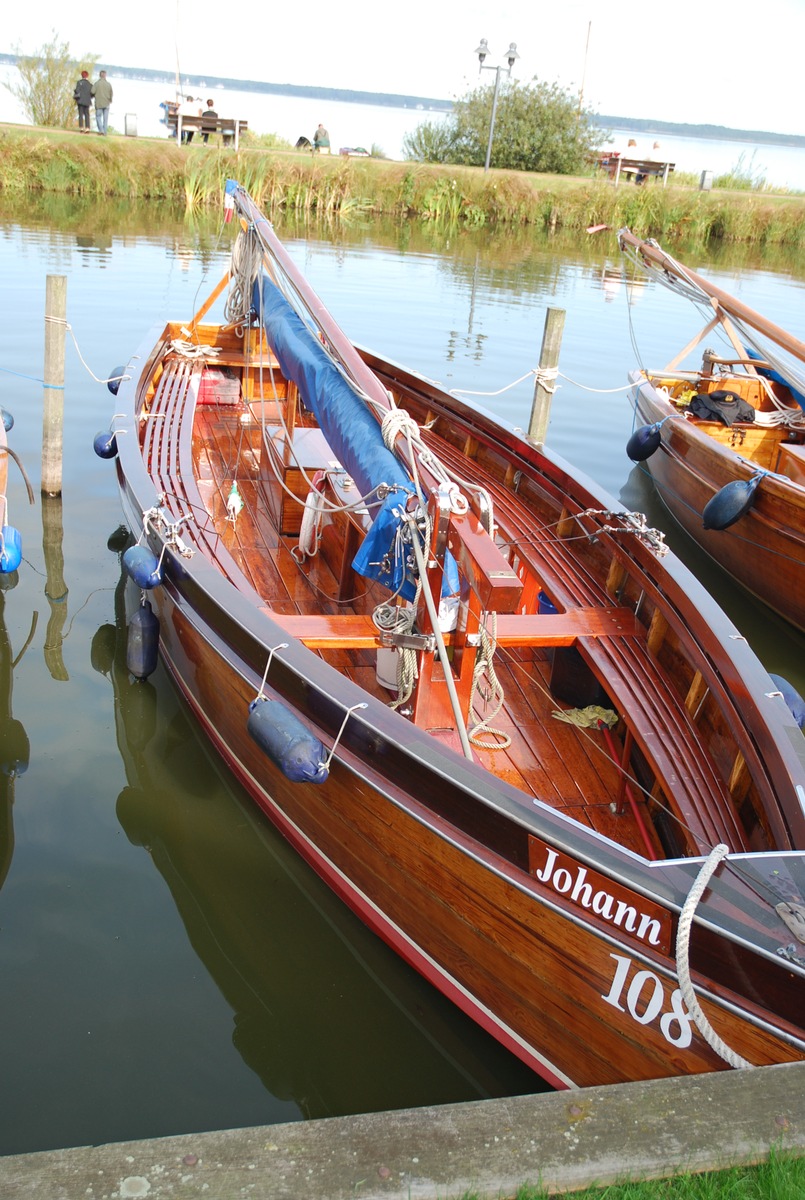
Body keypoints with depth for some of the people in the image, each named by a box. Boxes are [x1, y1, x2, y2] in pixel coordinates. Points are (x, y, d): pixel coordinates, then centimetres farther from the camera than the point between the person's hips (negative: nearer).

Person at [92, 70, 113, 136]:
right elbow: (111, 94, 3)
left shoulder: (97, 83, -7)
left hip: (99, 103, -2)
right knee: (105, 118, 6)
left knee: (98, 117, 6)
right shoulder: (108, 84, -1)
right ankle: (104, 132, 4)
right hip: (106, 103, 2)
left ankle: (101, 130, -9)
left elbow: (93, 92, -13)